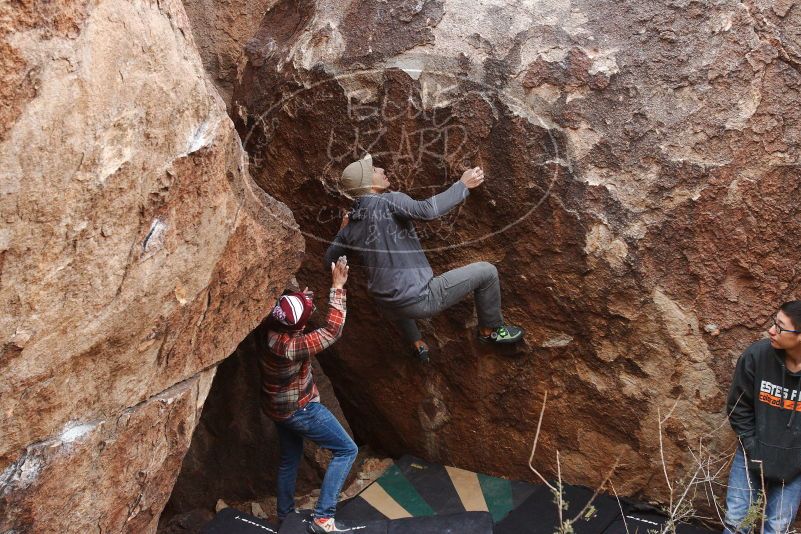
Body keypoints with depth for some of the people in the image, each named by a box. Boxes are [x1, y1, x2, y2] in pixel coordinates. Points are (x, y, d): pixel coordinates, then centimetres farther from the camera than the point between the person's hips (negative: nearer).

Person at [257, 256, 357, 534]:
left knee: (290, 457, 27)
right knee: (347, 450, 0)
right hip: (299, 409, -8)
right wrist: (337, 287, -29)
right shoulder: (290, 347, -37)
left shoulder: (269, 328, -16)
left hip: (280, 405, 8)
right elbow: (332, 331, -32)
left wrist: (300, 299, 4)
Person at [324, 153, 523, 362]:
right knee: (486, 271, 5)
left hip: (389, 309, 7)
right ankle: (490, 329, 25)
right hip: (419, 300, -7)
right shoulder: (388, 201, -14)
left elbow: (330, 257, 18)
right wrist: (463, 185, -21)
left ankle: (417, 345, 42)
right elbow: (427, 210, -32)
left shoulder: (351, 226, 6)